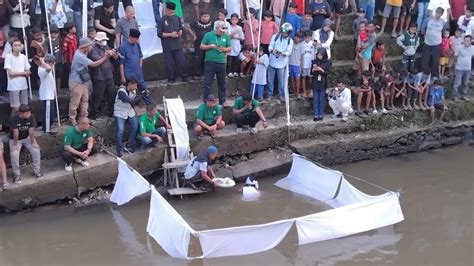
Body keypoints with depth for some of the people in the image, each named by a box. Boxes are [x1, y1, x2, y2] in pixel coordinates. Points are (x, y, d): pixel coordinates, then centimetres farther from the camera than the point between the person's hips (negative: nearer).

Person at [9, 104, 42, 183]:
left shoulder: (31, 117, -19)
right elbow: (16, 132, -27)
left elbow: (31, 131, -18)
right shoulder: (14, 119, -28)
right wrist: (15, 145, -22)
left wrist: (33, 143, -15)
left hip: (27, 137, 3)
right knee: (14, 154, -25)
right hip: (15, 139, -3)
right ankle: (16, 175, -8)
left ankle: (37, 171, 0)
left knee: (36, 150, -18)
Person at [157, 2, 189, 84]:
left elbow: (181, 28, 18)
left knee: (181, 61, 7)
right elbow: (160, 34, -9)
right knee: (169, 63, 3)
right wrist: (170, 34, -17)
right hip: (167, 46, -3)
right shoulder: (162, 20, -7)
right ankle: (171, 79, 17)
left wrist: (180, 32, -5)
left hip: (178, 44, 3)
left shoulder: (177, 18, 5)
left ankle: (184, 77, 20)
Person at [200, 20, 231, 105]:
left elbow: (229, 48, 12)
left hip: (221, 62, 2)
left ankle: (222, 101, 20)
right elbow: (201, 46, 3)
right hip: (209, 62, -2)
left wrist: (224, 49, -10)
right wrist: (210, 46, -14)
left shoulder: (226, 36, 7)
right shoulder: (208, 35, 0)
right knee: (207, 83, -2)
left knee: (222, 83, 9)